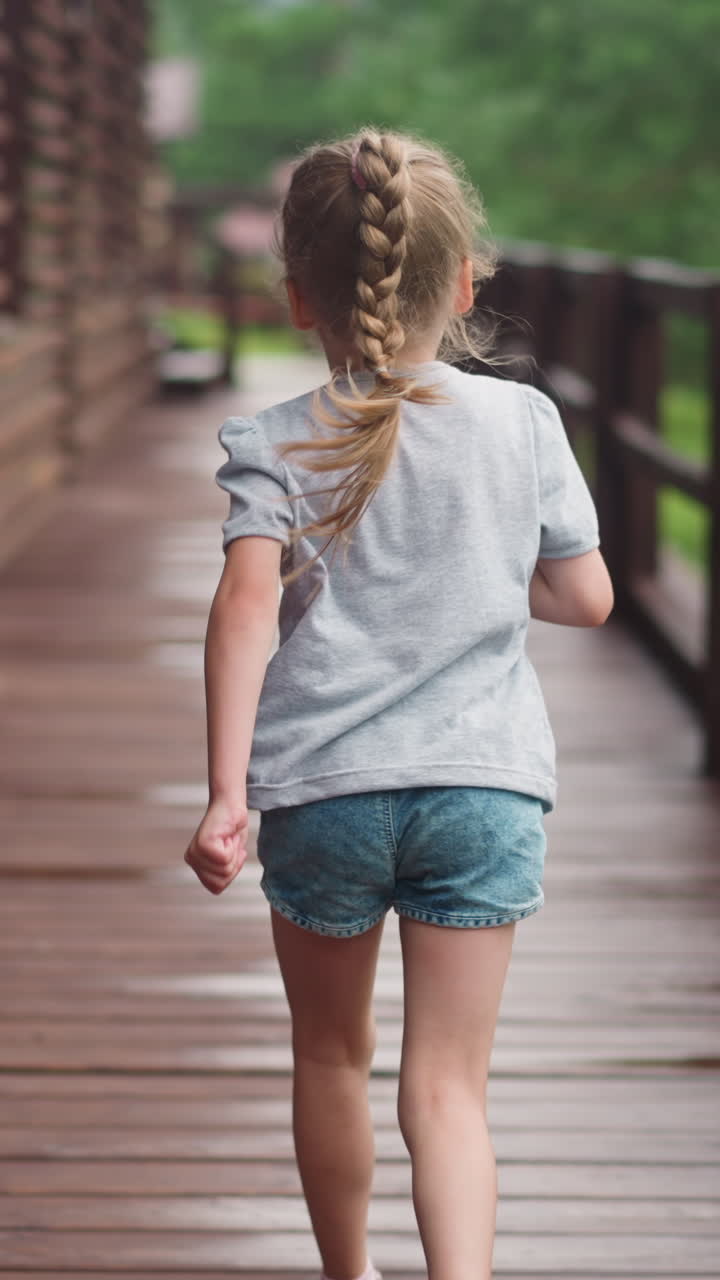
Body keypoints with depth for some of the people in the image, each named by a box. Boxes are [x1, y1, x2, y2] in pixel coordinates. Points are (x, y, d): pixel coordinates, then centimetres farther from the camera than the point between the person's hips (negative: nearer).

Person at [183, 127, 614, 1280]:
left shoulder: (274, 447, -2)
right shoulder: (524, 423, 3)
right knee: (448, 1087, 0)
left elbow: (247, 601, -17)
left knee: (332, 1055, 22)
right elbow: (587, 598, 7)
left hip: (322, 788, 0)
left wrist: (226, 792, -20)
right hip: (483, 788, 0)